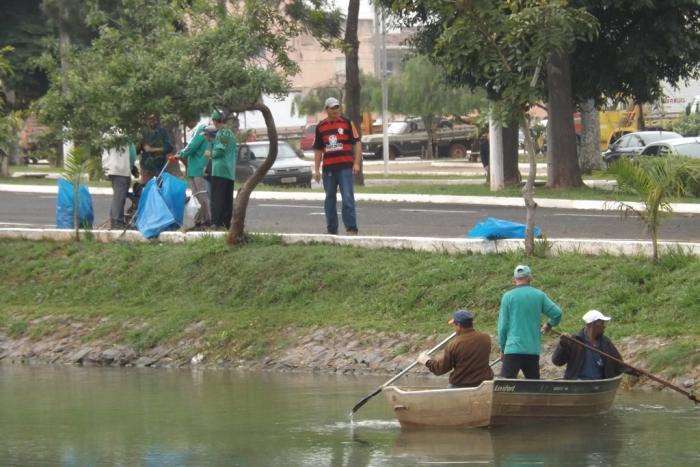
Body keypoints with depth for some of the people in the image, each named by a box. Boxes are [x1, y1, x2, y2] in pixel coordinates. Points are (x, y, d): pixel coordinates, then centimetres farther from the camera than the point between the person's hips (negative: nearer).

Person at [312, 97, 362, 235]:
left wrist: (356, 163, -7)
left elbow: (357, 143, 2)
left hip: (345, 167, -3)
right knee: (330, 199, 9)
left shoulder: (347, 123, 3)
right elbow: (318, 149, 15)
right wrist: (316, 169, 10)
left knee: (348, 198, -9)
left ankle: (351, 228, -7)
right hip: (328, 168, 3)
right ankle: (332, 229, 17)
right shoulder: (321, 126, 11)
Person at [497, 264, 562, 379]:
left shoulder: (508, 296, -1)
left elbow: (503, 325, 0)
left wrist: (502, 346, 11)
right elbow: (557, 313, 4)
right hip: (533, 349, 3)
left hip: (513, 348, -3)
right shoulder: (539, 295, 5)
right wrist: (549, 325, 25)